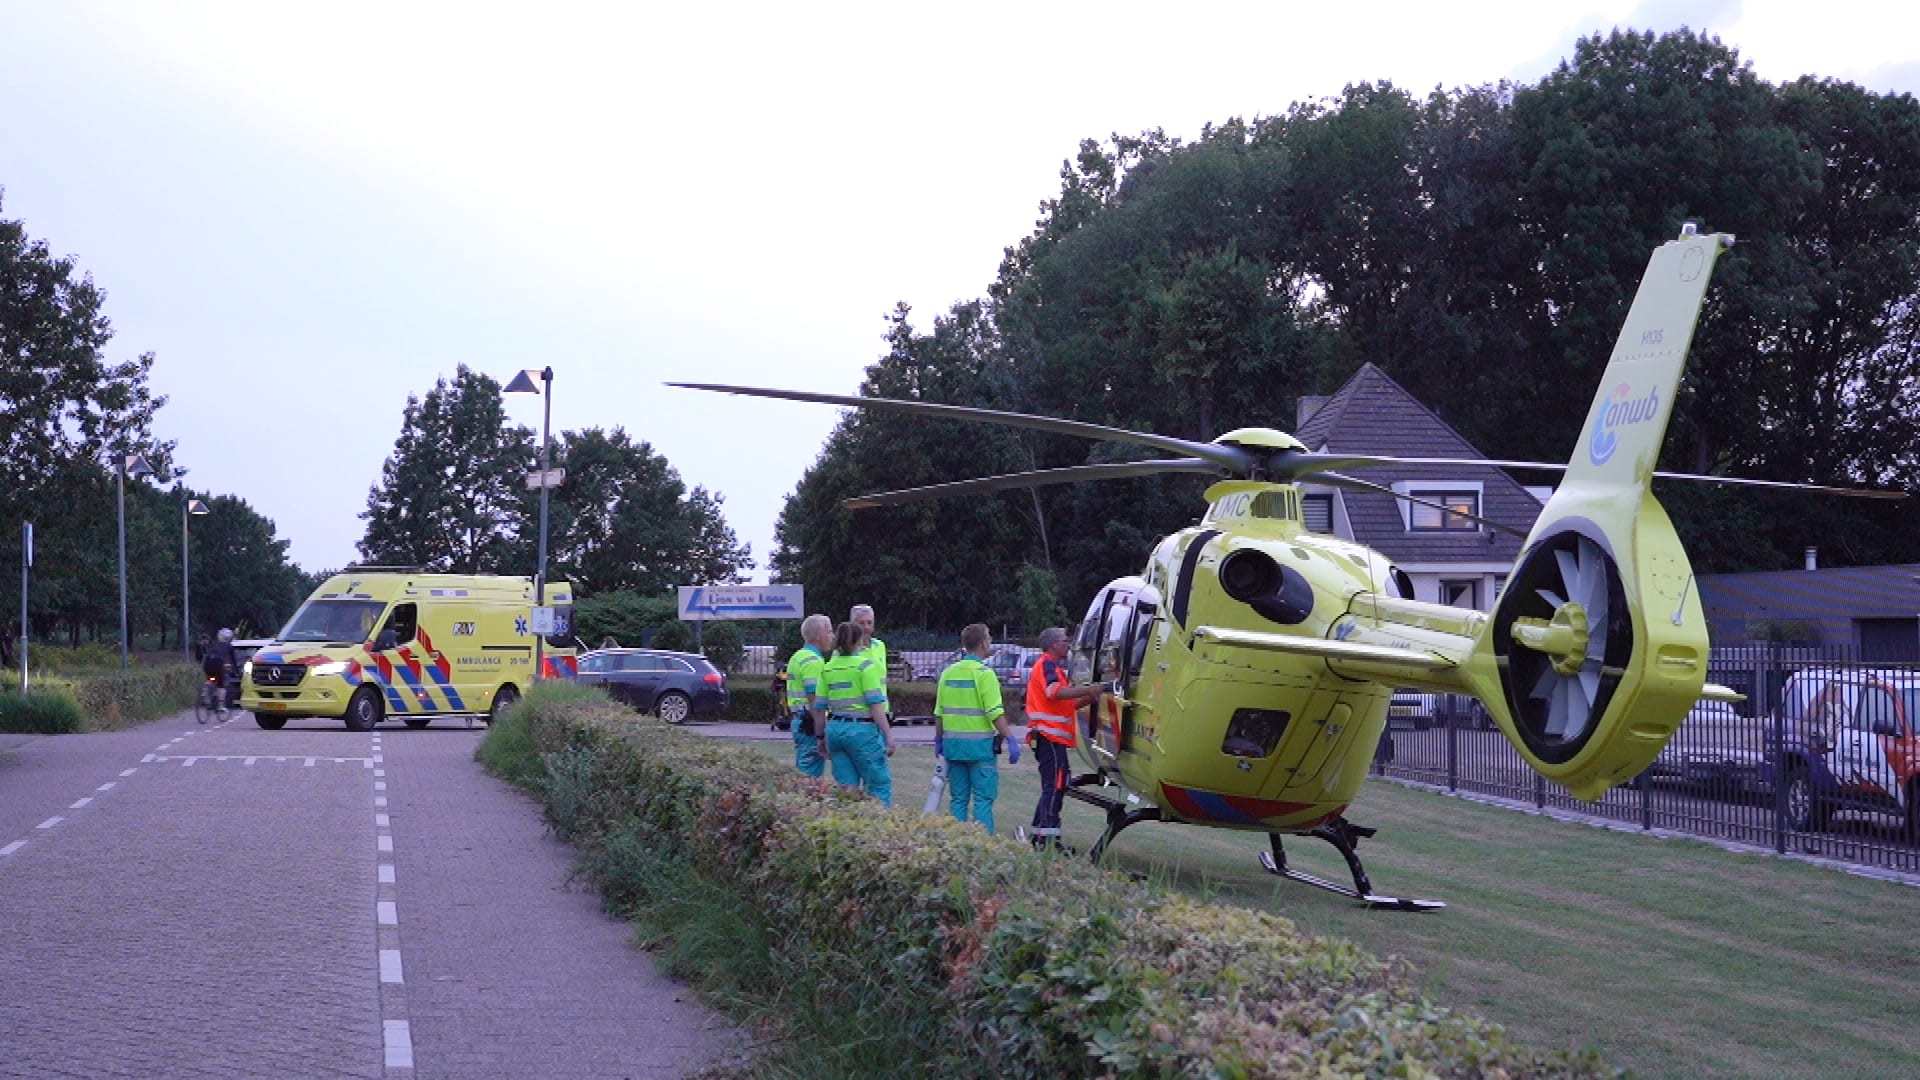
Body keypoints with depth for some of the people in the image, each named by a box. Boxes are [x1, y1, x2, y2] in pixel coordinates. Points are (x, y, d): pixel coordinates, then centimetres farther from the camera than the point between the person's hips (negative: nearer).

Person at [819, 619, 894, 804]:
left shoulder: (828, 667, 9)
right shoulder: (865, 665, -7)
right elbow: (875, 704, -13)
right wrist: (888, 734, -10)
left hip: (835, 728, 6)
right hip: (861, 728, -6)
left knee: (846, 787, 9)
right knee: (880, 784, 1)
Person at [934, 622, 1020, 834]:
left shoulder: (949, 672, 8)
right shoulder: (984, 673, -10)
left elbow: (939, 712, 12)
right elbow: (996, 713, -15)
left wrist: (938, 740, 22)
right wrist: (1010, 740, -12)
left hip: (953, 743, 6)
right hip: (980, 744, -6)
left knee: (958, 799, 11)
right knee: (983, 799, -2)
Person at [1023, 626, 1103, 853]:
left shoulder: (1053, 666, 26)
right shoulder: (1047, 665, -8)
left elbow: (1064, 704, 26)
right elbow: (1055, 691, -27)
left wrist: (1088, 698, 12)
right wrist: (1088, 690, -29)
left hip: (1052, 736, 11)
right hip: (1050, 735, -11)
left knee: (1051, 787, 14)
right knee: (1055, 785, -13)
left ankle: (1039, 836, 17)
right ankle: (1050, 839, -17)